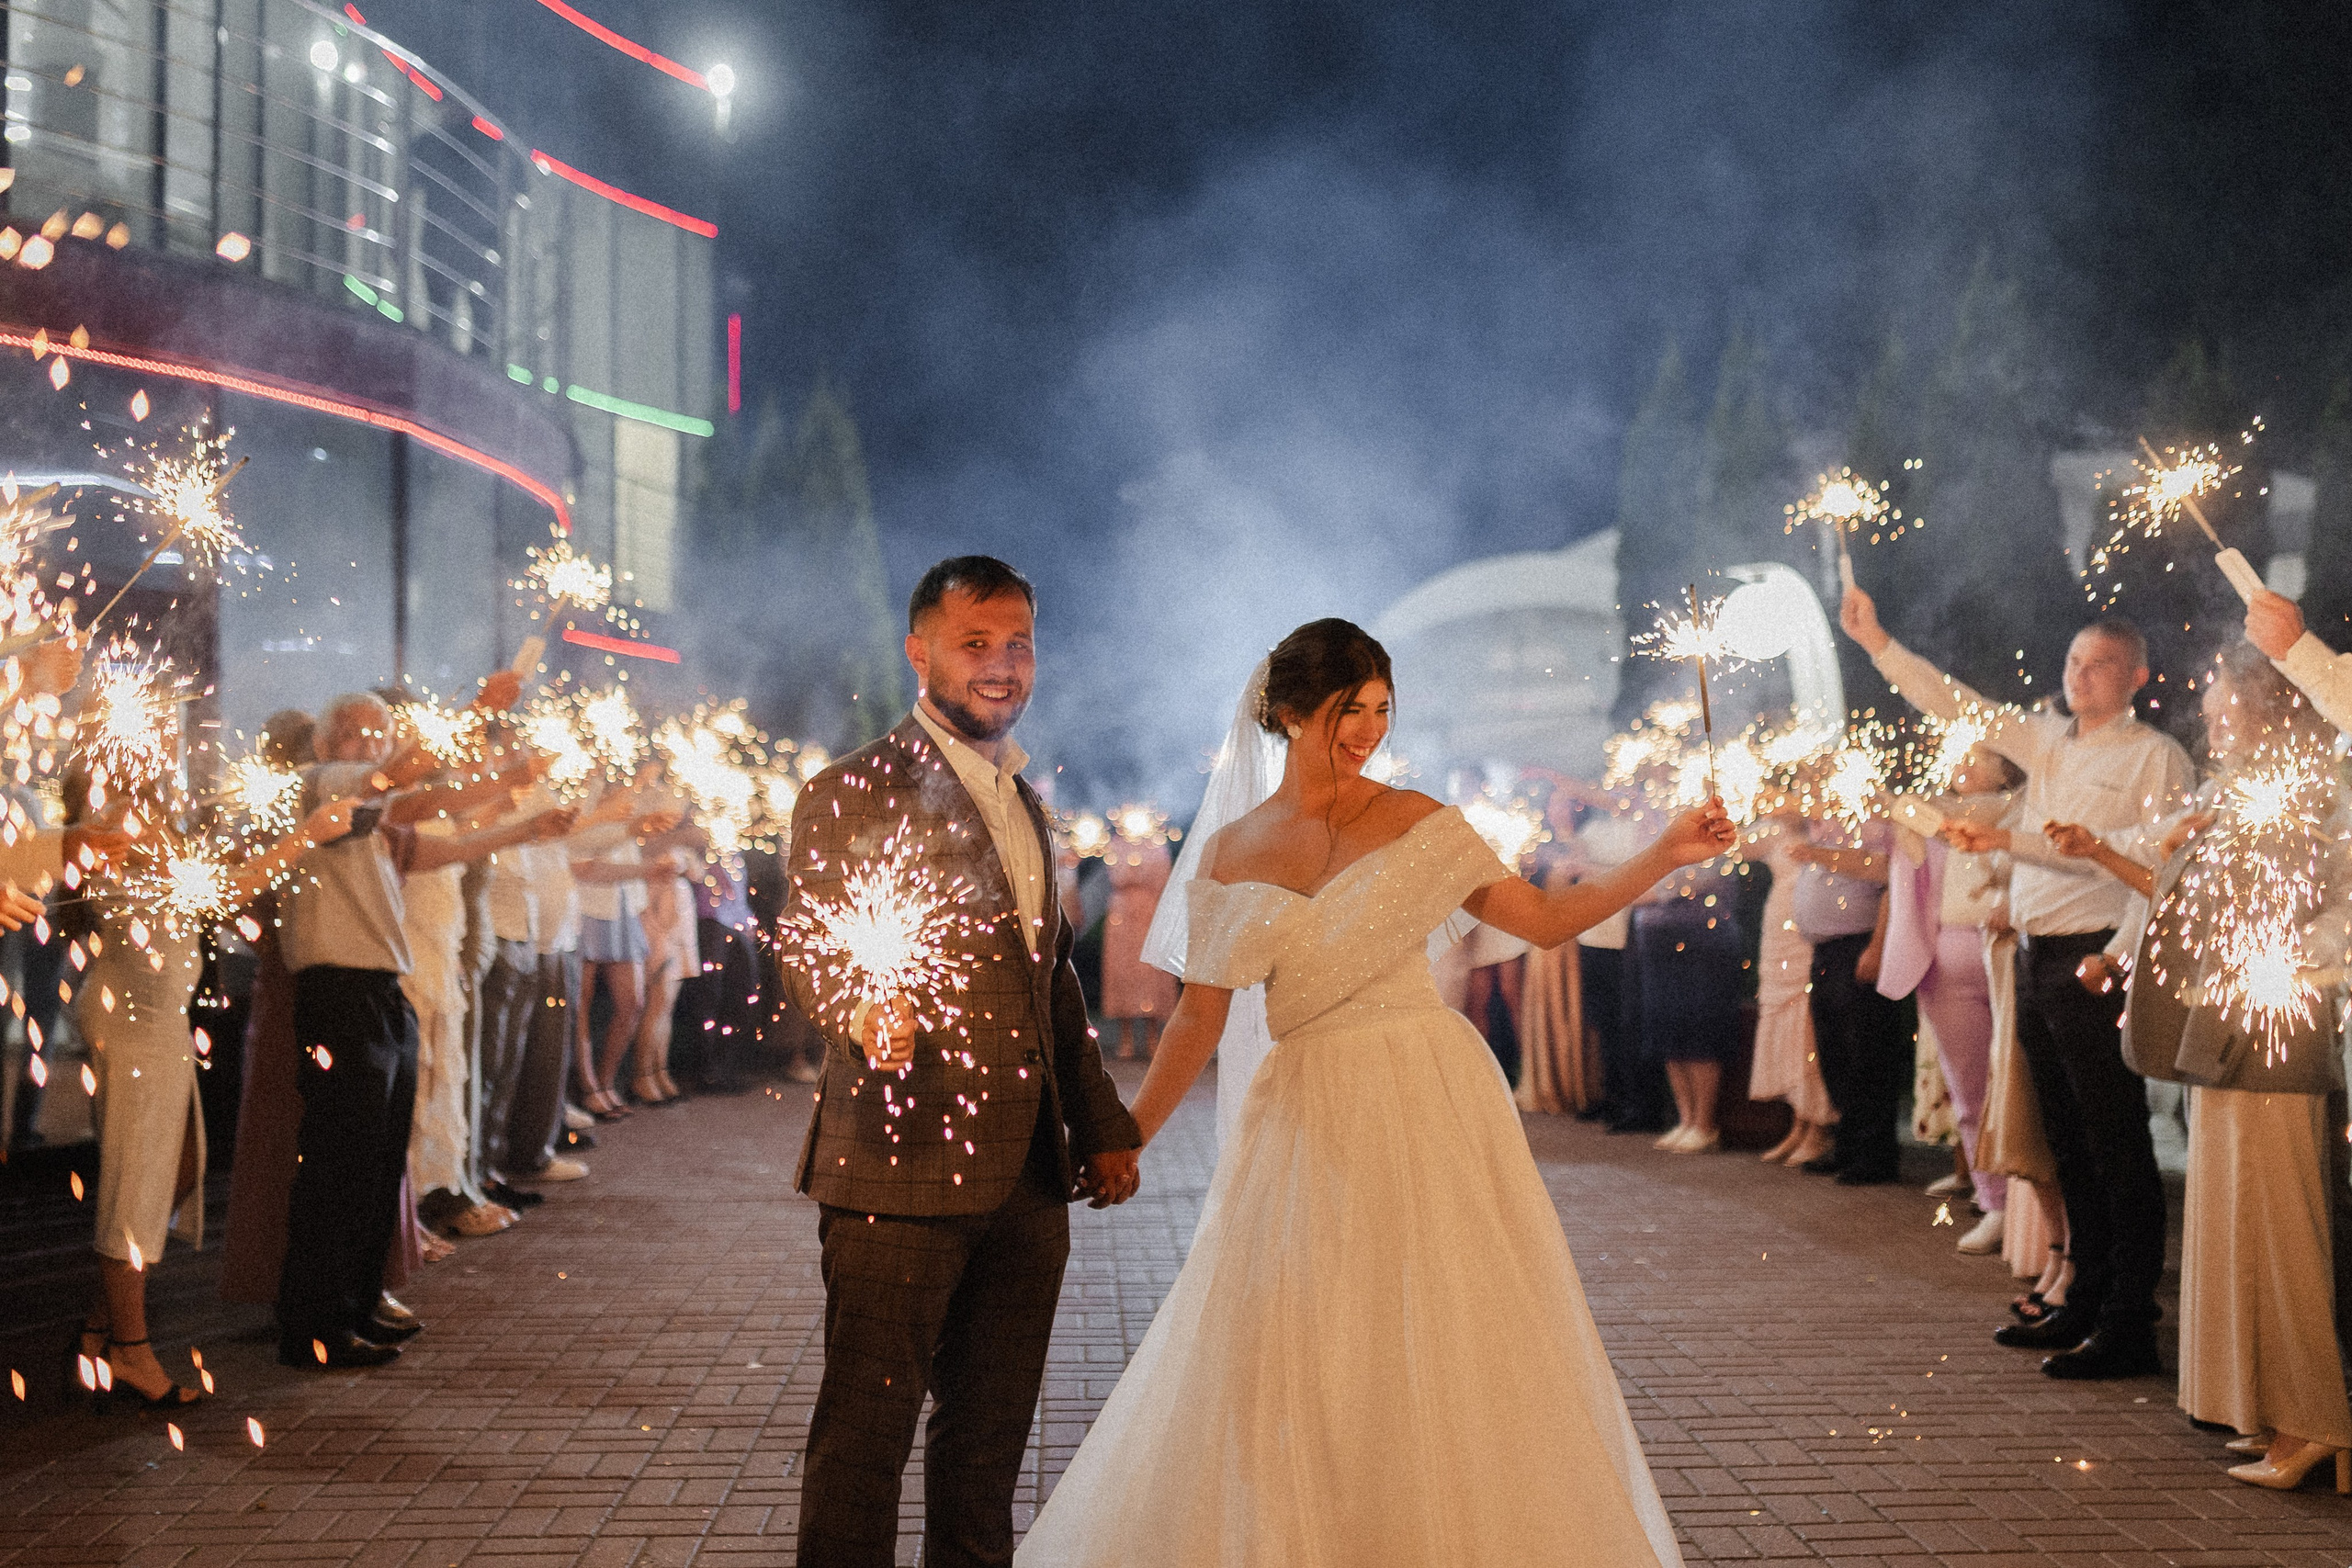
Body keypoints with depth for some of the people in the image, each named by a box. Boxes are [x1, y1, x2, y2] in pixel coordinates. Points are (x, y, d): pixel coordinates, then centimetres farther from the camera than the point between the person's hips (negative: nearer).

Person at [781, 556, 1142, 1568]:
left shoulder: (1021, 798, 19)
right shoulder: (853, 793, -6)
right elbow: (810, 947, -15)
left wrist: (1103, 1122, 23)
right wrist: (864, 1013, -37)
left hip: (1029, 1177, 8)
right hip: (900, 1173, -7)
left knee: (992, 1426, 15)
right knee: (868, 1426, -2)